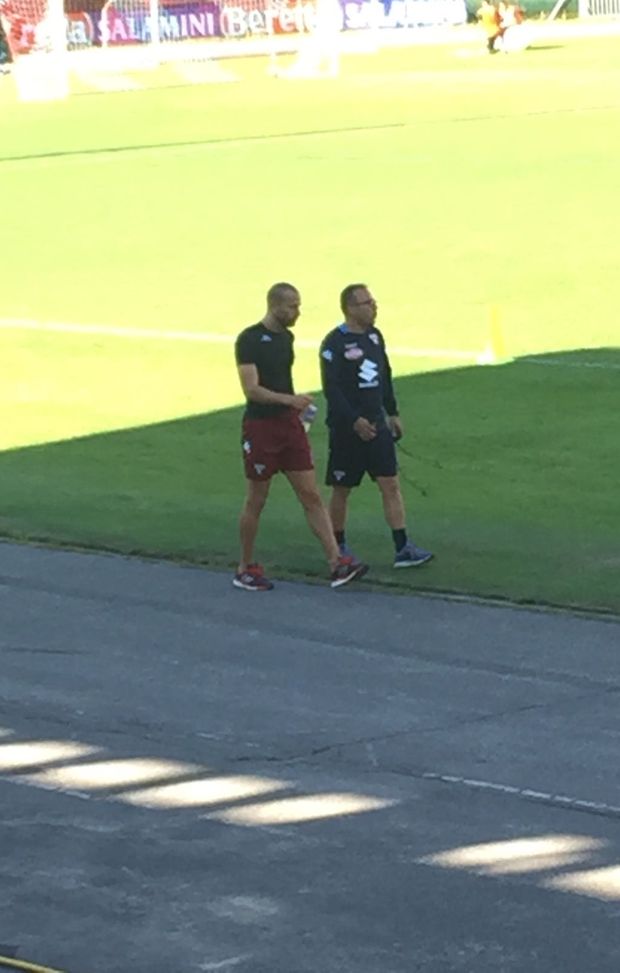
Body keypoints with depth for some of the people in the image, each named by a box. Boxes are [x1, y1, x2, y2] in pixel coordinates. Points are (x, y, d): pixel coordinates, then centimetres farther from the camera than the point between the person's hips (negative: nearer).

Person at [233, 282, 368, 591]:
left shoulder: (286, 337, 10)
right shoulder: (249, 340, -14)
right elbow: (251, 389, -21)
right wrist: (289, 399, -31)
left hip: (289, 425, 7)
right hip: (261, 426, -7)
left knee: (312, 496, 0)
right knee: (256, 501, 4)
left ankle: (337, 563, -5)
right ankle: (246, 569, 17)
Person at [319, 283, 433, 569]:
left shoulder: (374, 336, 9)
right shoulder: (335, 343, -13)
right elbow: (331, 388, -19)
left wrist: (392, 413, 18)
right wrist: (354, 421, -23)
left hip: (376, 424, 6)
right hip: (347, 428, -6)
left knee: (391, 484, -2)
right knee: (341, 490, 6)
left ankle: (402, 549, -4)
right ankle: (338, 548, 19)